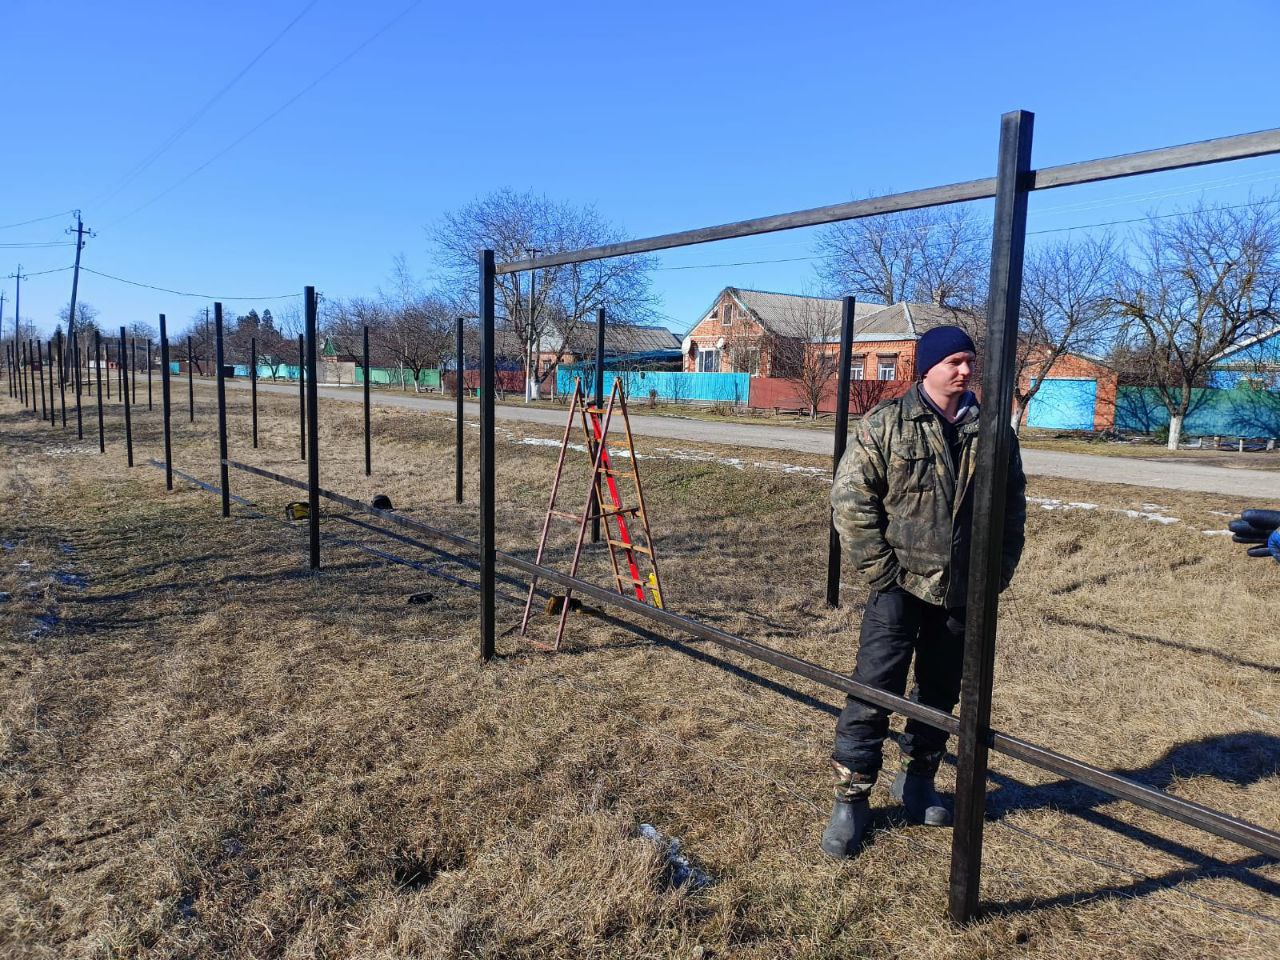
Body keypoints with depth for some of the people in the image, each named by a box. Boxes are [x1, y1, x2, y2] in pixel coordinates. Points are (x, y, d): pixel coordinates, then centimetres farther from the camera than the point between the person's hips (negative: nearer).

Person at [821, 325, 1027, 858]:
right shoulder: (886, 424, -6)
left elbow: (1013, 506, 14)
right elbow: (849, 496, -10)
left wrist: (1000, 569, 7)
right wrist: (878, 569, -13)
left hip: (964, 594, 5)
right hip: (900, 588, -4)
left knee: (941, 694, 16)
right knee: (874, 693, -4)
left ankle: (917, 782, 35)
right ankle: (850, 799, 9)